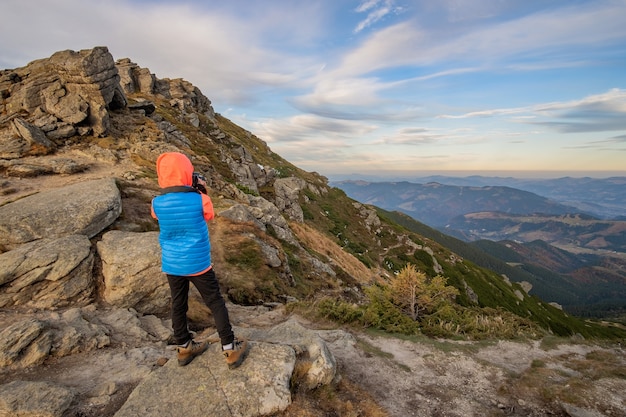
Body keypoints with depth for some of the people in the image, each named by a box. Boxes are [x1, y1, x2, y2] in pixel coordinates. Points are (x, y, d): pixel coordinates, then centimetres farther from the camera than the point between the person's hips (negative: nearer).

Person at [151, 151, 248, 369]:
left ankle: (184, 348, 36)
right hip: (198, 263, -4)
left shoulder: (157, 203, -8)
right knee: (216, 304, 9)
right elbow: (209, 215, 2)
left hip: (171, 264, 4)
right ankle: (230, 350, 18)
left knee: (178, 305, 18)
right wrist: (202, 192, 7)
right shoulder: (199, 199, -19)